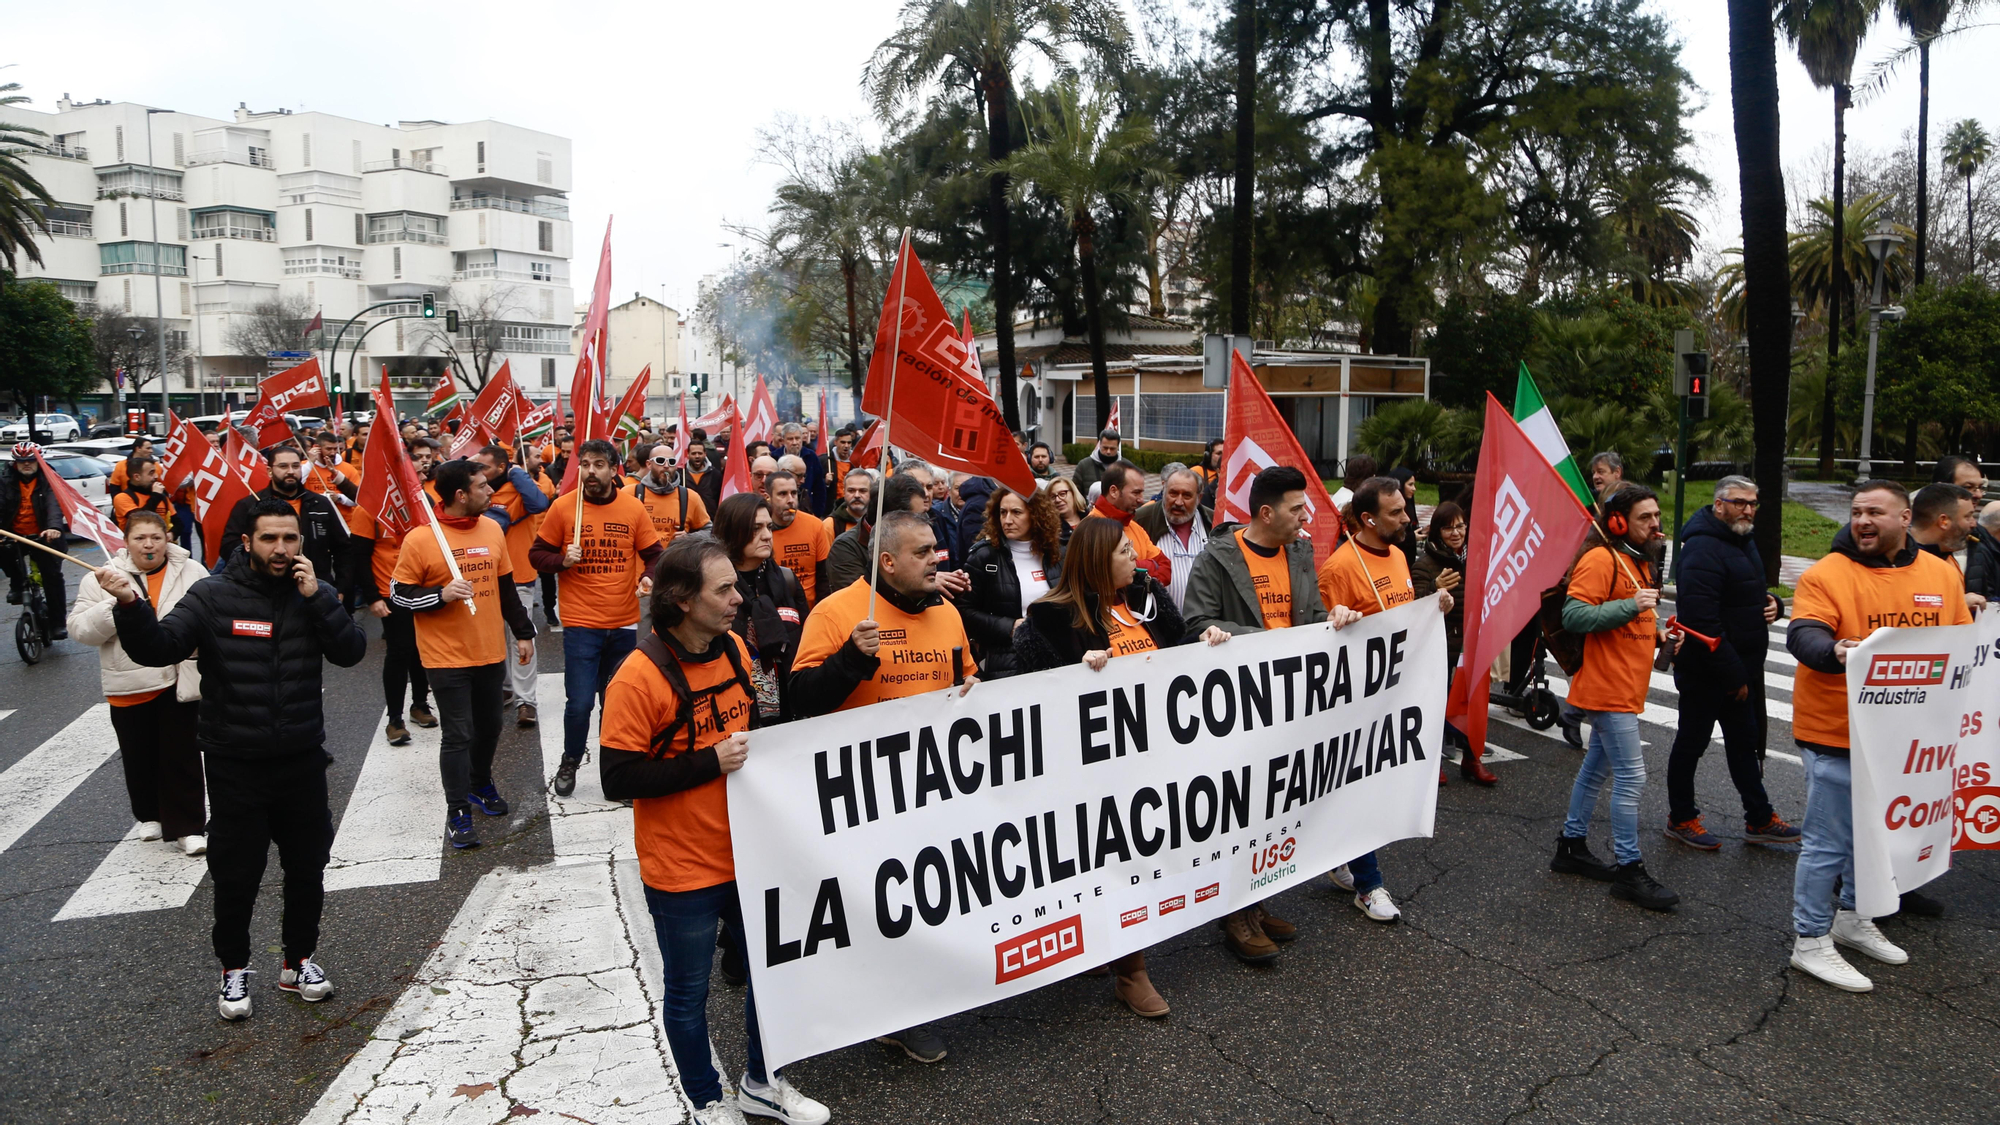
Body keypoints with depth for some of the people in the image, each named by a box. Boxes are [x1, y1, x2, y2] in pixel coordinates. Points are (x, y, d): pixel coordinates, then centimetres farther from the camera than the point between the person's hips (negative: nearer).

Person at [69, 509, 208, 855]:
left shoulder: (192, 573, 0)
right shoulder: (102, 579, 0)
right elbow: (80, 629, -4)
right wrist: (116, 607, -19)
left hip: (178, 681, -1)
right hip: (128, 686, 1)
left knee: (182, 755, 2)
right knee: (139, 756, 15)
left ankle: (188, 826, 9)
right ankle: (150, 815, 36)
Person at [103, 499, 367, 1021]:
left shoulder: (312, 592, 0)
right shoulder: (213, 596, -8)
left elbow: (351, 653, -11)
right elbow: (158, 648, -19)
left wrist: (317, 598, -21)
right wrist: (130, 605, -36)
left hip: (302, 759, 3)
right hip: (234, 763, -2)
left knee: (307, 867, 14)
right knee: (235, 875, 8)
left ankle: (299, 959, 34)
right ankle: (234, 969, 30)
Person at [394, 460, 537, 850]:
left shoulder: (493, 530, 4)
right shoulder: (420, 540, -13)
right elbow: (399, 594, -7)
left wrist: (523, 633, 15)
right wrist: (441, 595, -24)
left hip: (492, 653, 5)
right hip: (447, 657, -5)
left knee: (489, 726, 16)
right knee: (458, 735, -1)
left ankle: (480, 785, 39)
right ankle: (457, 813, 11)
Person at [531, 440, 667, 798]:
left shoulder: (633, 508, 1)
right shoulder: (563, 507, -3)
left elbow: (653, 554, 7)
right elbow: (537, 554, 4)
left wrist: (648, 578, -13)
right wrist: (562, 560, -16)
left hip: (624, 623, 2)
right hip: (580, 624, -2)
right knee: (580, 702, -5)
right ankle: (570, 762, 21)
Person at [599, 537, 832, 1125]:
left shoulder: (734, 649, 1)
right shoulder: (639, 678, -21)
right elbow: (618, 778, -22)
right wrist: (711, 762, -24)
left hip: (746, 851, 7)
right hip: (683, 870, -6)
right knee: (689, 993, 13)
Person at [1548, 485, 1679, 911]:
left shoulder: (1640, 562, 17)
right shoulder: (1600, 560, -16)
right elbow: (1574, 616, -25)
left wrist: (1657, 631, 9)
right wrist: (1630, 605, -28)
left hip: (1625, 687, 10)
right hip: (1608, 688, -10)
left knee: (1599, 766, 17)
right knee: (1631, 777, -8)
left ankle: (1572, 845, 28)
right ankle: (1629, 869, 0)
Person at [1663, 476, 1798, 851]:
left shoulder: (1743, 542, 11)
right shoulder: (1703, 548, -22)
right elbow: (1701, 620, -28)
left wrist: (1771, 603, 1)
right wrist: (1732, 674, -24)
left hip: (1740, 669, 10)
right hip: (1705, 672, -10)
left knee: (1745, 742, 18)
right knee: (1691, 743, 5)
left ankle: (1759, 819, 29)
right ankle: (1681, 818, 19)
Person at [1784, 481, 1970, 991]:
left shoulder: (1941, 574, 7)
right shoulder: (1827, 574, -11)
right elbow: (1802, 634, -23)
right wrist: (1835, 651, -44)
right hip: (1837, 735, -6)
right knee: (1830, 840, -1)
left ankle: (1852, 917, 39)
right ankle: (1810, 942, 11)